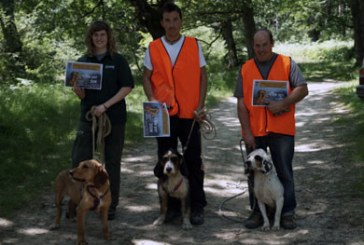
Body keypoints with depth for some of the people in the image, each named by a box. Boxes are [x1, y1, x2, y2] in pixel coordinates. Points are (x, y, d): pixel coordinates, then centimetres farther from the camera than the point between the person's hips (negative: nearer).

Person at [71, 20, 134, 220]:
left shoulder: (117, 60, 1)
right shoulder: (83, 61, 8)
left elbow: (127, 87, -7)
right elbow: (81, 94, 7)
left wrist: (105, 106, -15)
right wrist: (77, 90, -17)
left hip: (114, 118, -2)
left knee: (112, 162, 5)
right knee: (79, 160, -2)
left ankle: (111, 205, 14)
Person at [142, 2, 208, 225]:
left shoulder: (194, 45, 2)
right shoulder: (153, 48, 5)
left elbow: (203, 76, 3)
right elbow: (147, 78, 8)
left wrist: (201, 105, -6)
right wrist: (152, 99, -10)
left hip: (189, 114, -2)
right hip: (164, 114, 2)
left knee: (193, 160, 3)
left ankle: (197, 206, 12)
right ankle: (171, 205, 21)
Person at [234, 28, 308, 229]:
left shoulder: (287, 64, 3)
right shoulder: (246, 69, 7)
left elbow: (302, 89, -3)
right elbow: (241, 103, 3)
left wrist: (283, 103, -19)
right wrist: (247, 132, -4)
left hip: (281, 129, -2)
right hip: (254, 130, 2)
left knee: (284, 172, 3)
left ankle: (287, 213, 12)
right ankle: (257, 212, 19)